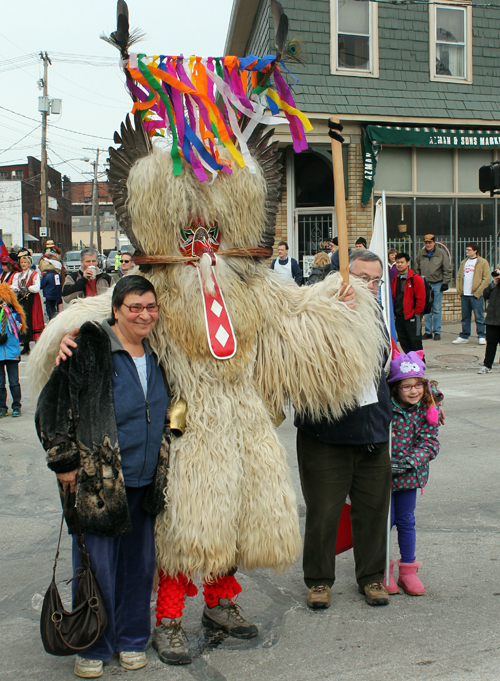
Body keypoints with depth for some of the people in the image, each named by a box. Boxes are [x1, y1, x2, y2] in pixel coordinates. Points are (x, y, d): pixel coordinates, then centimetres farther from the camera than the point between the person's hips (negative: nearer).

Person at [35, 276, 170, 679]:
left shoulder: (156, 355, 8)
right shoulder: (90, 350, -12)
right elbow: (56, 405, -10)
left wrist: (163, 466, 19)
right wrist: (64, 461, -9)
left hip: (145, 481, 5)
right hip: (98, 480, -5)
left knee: (140, 562, 13)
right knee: (97, 565, 3)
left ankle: (132, 639, 32)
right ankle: (94, 648, 23)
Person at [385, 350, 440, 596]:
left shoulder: (428, 410, -6)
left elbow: (430, 443, -8)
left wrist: (409, 462, -19)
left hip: (410, 474, 3)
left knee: (406, 521, 12)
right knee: (385, 519, 2)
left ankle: (408, 569, 25)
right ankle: (382, 569, 20)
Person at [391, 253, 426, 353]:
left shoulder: (416, 278, -7)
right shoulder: (395, 279, 12)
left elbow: (420, 298, -8)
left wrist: (416, 313, -10)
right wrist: (393, 312, 10)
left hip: (412, 317, -6)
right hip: (398, 317, 6)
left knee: (415, 342, -2)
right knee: (403, 342, 9)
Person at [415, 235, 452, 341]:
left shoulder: (442, 253, 0)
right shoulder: (420, 254, 8)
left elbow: (447, 269, 1)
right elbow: (417, 269, 15)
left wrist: (445, 282, -5)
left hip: (437, 284, -3)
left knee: (437, 309, 0)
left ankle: (437, 332, 6)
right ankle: (428, 331, 12)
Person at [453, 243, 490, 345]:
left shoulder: (482, 262, -1)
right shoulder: (464, 262, 16)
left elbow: (486, 279, -6)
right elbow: (459, 277, 18)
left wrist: (477, 293, -13)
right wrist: (459, 290, 4)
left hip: (476, 295, -5)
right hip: (464, 295, 5)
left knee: (479, 317, -2)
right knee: (465, 317, 10)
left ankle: (482, 337, 4)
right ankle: (464, 336, 16)